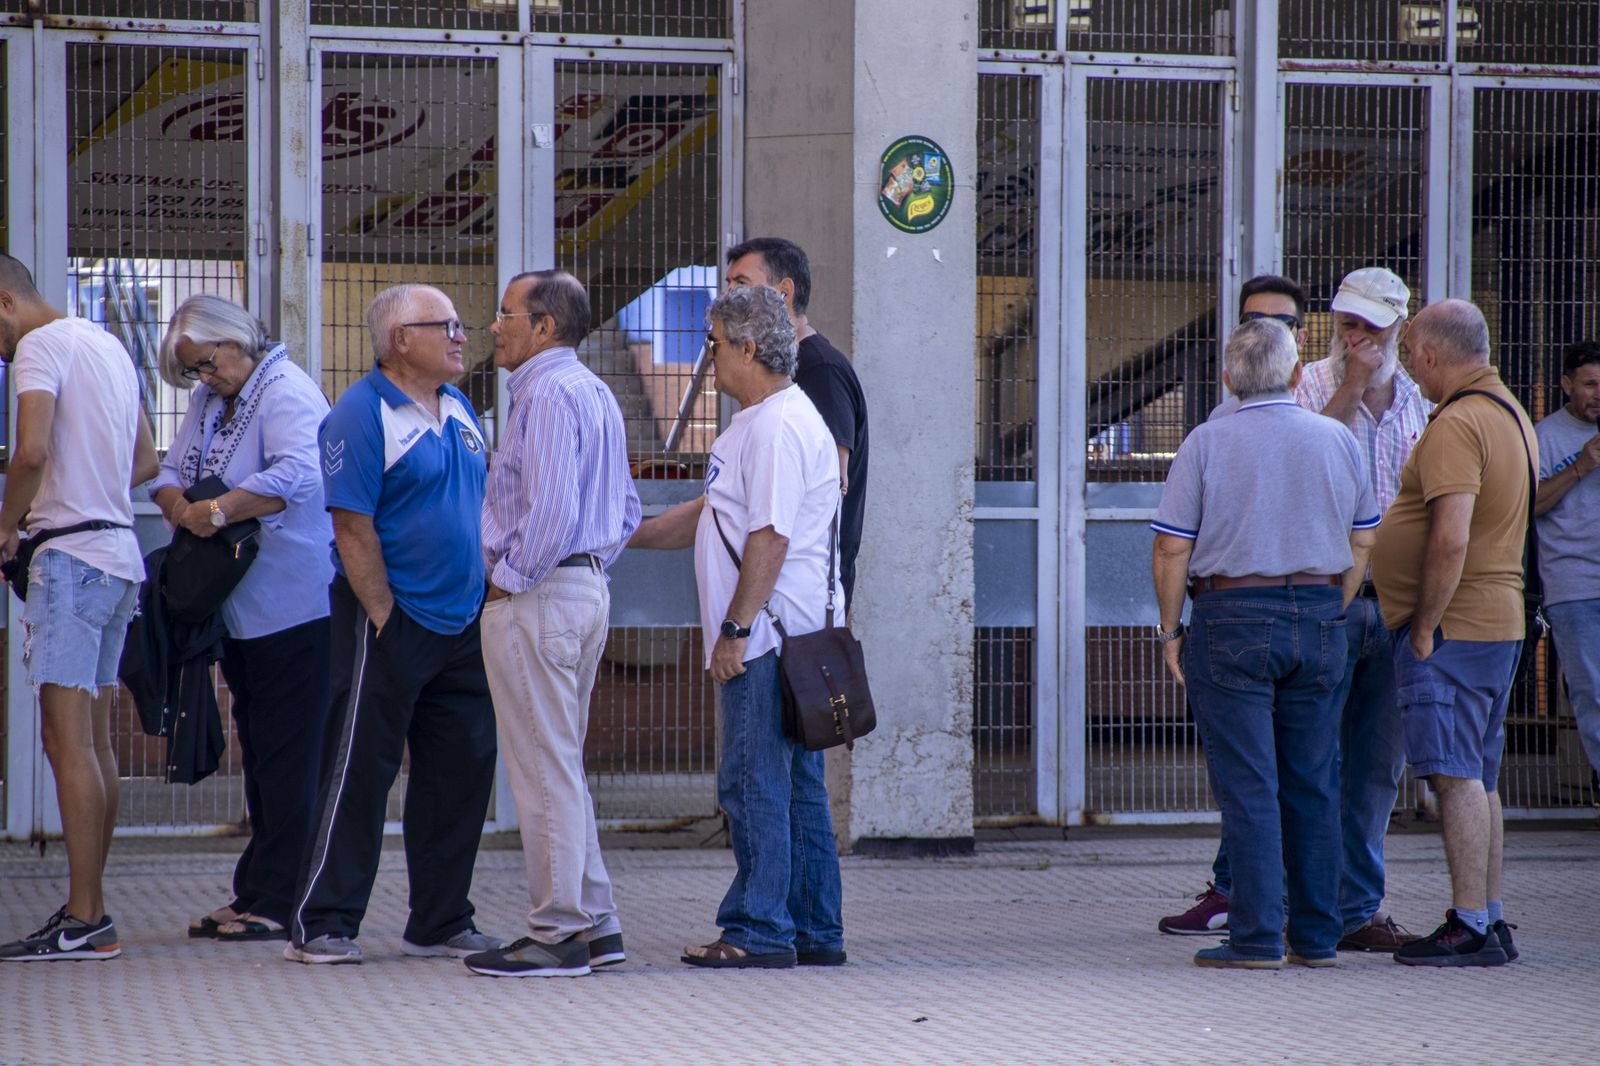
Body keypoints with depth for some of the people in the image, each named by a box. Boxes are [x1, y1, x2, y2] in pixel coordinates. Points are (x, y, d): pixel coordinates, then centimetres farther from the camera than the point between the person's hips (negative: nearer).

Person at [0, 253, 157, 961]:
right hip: (120, 554, 9)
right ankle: (90, 907, 13)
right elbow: (145, 461, 25)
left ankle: (83, 922, -13)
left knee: (67, 739, -10)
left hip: (72, 556, -9)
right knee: (94, 742, 11)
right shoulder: (109, 346, 20)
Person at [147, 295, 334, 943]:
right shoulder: (209, 401, 17)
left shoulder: (287, 393, -12)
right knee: (257, 753, 13)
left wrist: (223, 509, -29)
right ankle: (255, 895, 18)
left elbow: (299, 472, -27)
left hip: (294, 605, -9)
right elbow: (170, 471, 15)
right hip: (238, 608, 9)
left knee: (290, 758, -6)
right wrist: (181, 507, -7)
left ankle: (281, 904, -5)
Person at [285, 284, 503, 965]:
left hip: (462, 624, 8)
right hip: (390, 623, -8)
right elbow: (353, 529, -16)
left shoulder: (459, 409, 13)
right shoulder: (360, 417, -12)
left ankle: (442, 922, 18)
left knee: (461, 771, 9)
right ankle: (320, 926, 0)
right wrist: (384, 618, -17)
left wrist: (490, 600, 13)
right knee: (359, 774, -4)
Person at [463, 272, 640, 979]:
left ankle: (557, 934, -3)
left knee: (544, 768, -6)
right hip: (587, 585, 10)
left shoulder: (548, 395, -15)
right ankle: (595, 925, 17)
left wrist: (509, 579, -15)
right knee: (561, 765, 15)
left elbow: (553, 509, -25)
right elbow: (626, 512, 22)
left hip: (538, 598, -10)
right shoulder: (596, 394, 17)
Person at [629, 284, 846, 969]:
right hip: (785, 637, 10)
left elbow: (769, 537, -21)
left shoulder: (779, 426, -16)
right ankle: (814, 931, 16)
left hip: (767, 634, -10)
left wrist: (736, 627, -21)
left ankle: (760, 930, -4)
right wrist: (626, 536, 31)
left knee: (753, 783, -7)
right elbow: (711, 515, 28)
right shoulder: (760, 422, 19)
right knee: (795, 785, 12)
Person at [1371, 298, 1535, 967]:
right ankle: (1489, 920, 18)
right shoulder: (1511, 414, 16)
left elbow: (1451, 540, -26)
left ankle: (1469, 927, -11)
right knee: (1477, 777, 14)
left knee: (1456, 774, -10)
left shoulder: (1456, 425, -17)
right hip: (1499, 620, 10)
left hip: (1452, 628, -10)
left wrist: (1424, 628, -18)